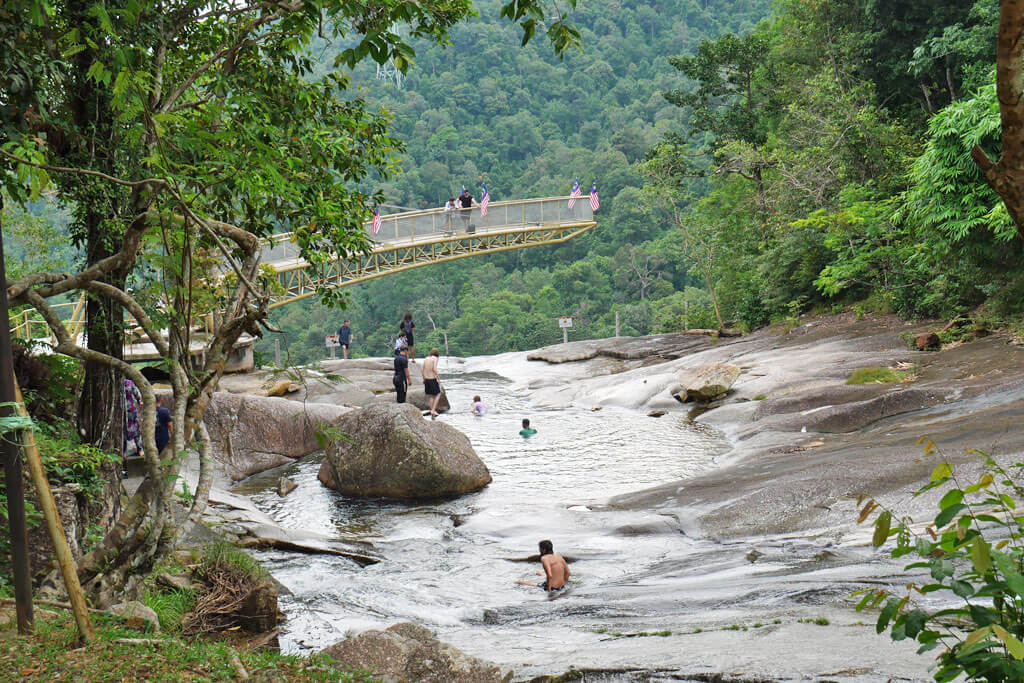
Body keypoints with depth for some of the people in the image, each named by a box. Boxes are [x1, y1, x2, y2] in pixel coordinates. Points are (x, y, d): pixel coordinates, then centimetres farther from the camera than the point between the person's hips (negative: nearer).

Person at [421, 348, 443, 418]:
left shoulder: (426, 359, 12)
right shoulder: (435, 358, -6)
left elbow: (422, 370, 10)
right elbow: (434, 369, -19)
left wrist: (424, 379, 18)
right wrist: (438, 378, -12)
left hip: (426, 379, 6)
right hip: (433, 379, -6)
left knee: (431, 396, 14)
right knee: (438, 394, 10)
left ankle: (433, 415, 12)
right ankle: (433, 410, -2)